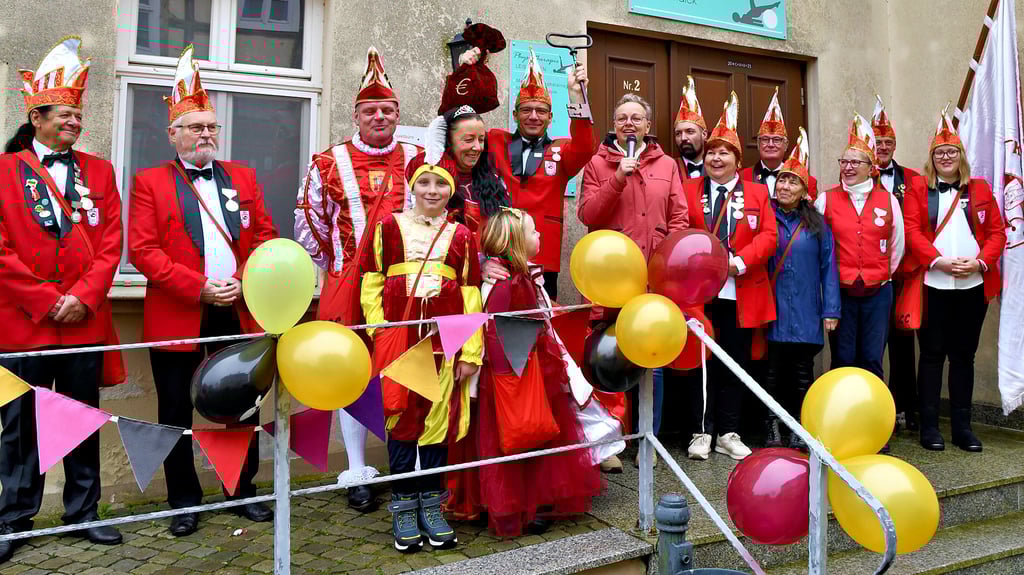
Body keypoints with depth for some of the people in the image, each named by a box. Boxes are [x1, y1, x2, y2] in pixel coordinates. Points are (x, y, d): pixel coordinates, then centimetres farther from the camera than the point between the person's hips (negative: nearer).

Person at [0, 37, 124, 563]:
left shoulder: (99, 172, 10)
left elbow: (111, 244, 3)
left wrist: (82, 298, -9)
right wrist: (46, 300, -11)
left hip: (84, 321, 2)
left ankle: (83, 513, 22)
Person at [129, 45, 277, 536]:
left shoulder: (243, 177, 12)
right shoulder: (150, 182, 2)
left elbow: (265, 235, 9)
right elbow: (142, 249, -7)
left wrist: (246, 280, -8)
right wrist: (198, 288, -16)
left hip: (240, 311, 3)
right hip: (177, 316, -2)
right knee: (177, 412, 6)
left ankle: (243, 492, 25)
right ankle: (184, 502, 21)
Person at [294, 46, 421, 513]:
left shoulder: (417, 160, 6)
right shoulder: (329, 163, 2)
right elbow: (308, 221, 11)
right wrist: (333, 263, 10)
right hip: (348, 286, -1)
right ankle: (357, 474, 16)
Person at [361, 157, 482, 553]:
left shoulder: (461, 236, 10)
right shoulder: (388, 227, 6)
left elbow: (471, 296, 7)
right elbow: (371, 283, 4)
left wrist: (471, 352, 1)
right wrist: (379, 330, -8)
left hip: (444, 341, 1)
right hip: (397, 337, -1)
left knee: (438, 416, 7)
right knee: (401, 416, 3)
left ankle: (431, 504, 21)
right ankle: (403, 508, 17)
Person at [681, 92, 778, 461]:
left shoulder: (757, 193, 10)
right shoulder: (688, 191, 7)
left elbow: (768, 236, 1)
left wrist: (740, 261, -14)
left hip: (742, 293, 2)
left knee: (735, 362, 8)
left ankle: (728, 434, 18)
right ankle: (702, 432, 14)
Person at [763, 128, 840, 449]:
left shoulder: (816, 223, 7)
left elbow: (828, 267, 5)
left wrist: (830, 310, -2)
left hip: (806, 313, 1)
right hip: (772, 311, -1)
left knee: (802, 373, 7)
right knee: (772, 371, 5)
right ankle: (773, 429, 17)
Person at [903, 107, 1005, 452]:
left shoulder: (980, 189, 13)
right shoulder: (918, 189, 5)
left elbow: (997, 232, 7)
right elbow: (912, 232, -5)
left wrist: (980, 261, -10)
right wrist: (940, 261, -17)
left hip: (973, 285, 3)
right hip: (933, 285, -3)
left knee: (964, 354, 8)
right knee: (933, 353, 2)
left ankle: (962, 426, 16)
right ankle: (929, 426, 9)